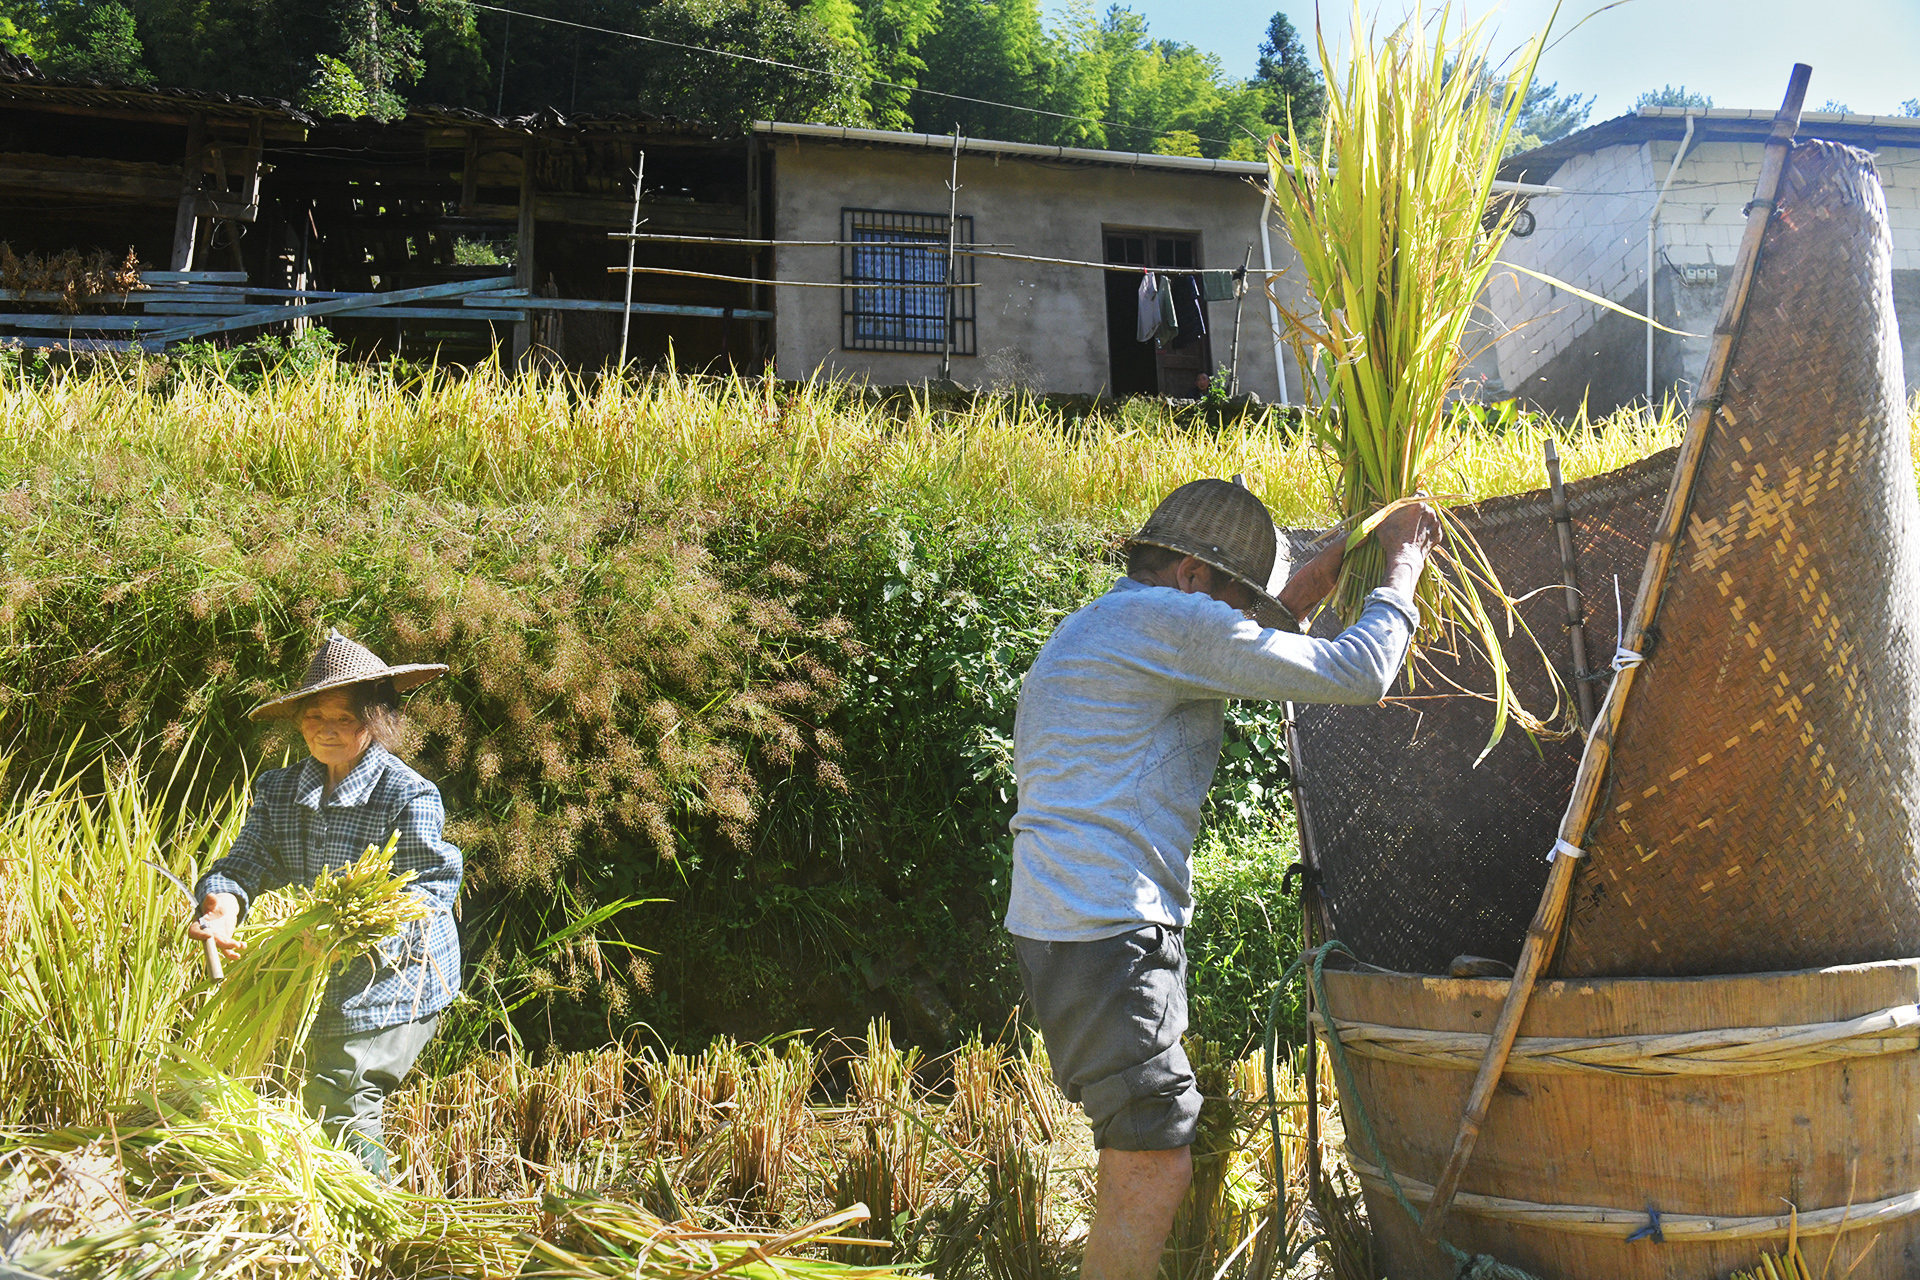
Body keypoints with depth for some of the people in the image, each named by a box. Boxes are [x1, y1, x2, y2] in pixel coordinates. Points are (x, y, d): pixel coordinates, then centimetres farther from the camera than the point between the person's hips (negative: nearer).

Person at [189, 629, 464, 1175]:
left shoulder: (409, 795, -14)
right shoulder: (278, 790, 5)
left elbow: (432, 887, -16)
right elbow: (246, 861, -2)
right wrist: (222, 906, -25)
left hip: (392, 983, -7)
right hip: (311, 983, 7)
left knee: (340, 1101, -9)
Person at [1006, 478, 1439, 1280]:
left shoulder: (1099, 629, 20)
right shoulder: (1167, 620, -12)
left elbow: (1261, 642, 33)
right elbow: (1356, 673, -10)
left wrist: (1326, 570, 26)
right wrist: (1402, 571, 5)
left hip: (1067, 914, 11)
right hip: (1104, 931, -11)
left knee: (1138, 1147, 20)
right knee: (1156, 1161, -7)